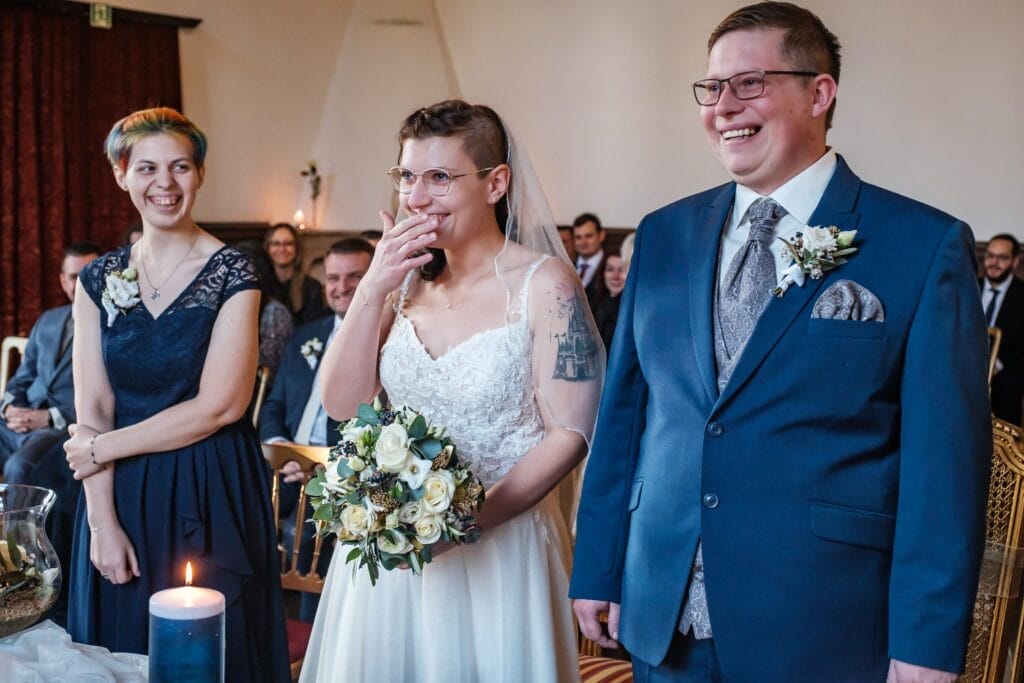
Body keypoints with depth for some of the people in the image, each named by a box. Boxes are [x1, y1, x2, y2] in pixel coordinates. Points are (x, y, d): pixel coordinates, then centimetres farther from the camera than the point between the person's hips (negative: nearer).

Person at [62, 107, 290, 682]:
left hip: (210, 496, -4)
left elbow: (220, 406, -14)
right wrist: (102, 521, -8)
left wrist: (103, 447, -8)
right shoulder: (100, 279, 4)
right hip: (120, 497, 4)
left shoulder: (232, 274, -8)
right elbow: (92, 411, 0)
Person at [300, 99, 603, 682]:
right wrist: (373, 290, -13)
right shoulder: (407, 281, 2)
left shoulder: (544, 283, -12)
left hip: (500, 542, -4)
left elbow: (569, 433, -13)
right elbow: (342, 403, -3)